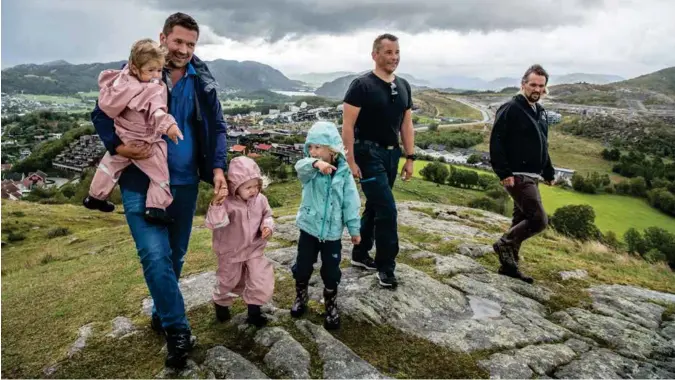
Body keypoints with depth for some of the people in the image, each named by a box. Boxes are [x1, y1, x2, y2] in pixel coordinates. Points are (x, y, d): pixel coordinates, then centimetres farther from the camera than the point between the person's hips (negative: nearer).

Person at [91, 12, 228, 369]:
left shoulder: (202, 80, 2)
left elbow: (217, 127, 5)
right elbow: (101, 114, 0)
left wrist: (218, 168, -10)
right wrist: (118, 146, -19)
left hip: (184, 182, 3)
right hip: (140, 179, -3)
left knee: (176, 254, 13)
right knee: (155, 254, -11)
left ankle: (161, 314, 36)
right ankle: (178, 330, 3)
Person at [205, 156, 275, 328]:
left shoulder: (260, 200, -9)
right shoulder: (226, 203, -24)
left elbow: (267, 216, 6)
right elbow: (214, 224, -33)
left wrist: (268, 226, -16)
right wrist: (216, 205, -50)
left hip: (255, 250, 3)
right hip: (231, 252, -3)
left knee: (262, 281, -3)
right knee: (227, 281, 19)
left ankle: (254, 312, 17)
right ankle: (221, 303, 50)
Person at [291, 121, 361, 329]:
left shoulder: (343, 172, -7)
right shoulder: (310, 169, -8)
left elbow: (350, 202, -2)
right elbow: (301, 167, -34)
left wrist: (354, 228, 1)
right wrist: (315, 163, -57)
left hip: (333, 232, -1)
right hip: (309, 228, 1)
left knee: (331, 272, 9)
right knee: (302, 267, 15)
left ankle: (331, 306, 32)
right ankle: (300, 297, 42)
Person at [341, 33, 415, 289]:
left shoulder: (403, 87, 10)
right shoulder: (362, 85, -10)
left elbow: (406, 125, 14)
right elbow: (347, 126, -12)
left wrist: (409, 158, 10)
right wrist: (351, 160, -17)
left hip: (391, 154, 7)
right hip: (369, 154, -7)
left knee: (374, 207, 15)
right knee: (387, 210, -9)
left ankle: (360, 255, 31)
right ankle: (386, 268, 6)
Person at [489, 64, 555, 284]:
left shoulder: (540, 112, 16)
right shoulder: (511, 109, -11)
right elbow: (496, 143, -17)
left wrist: (549, 173, 21)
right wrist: (504, 173, -22)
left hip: (532, 177, 9)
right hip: (517, 177, -9)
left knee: (521, 219, 12)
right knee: (539, 220, -13)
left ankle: (509, 264, 22)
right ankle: (504, 244, 5)